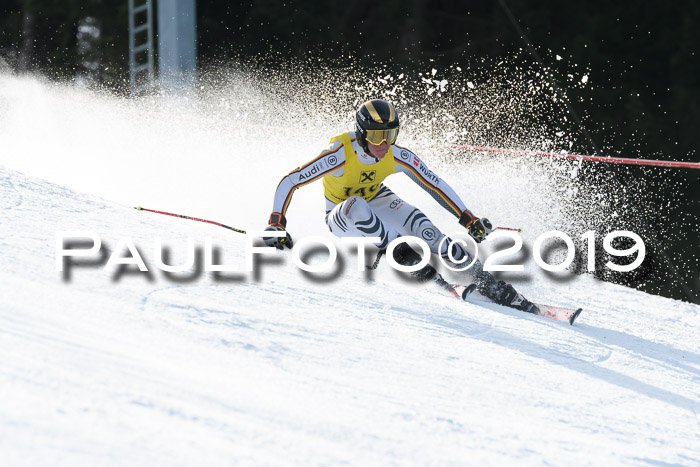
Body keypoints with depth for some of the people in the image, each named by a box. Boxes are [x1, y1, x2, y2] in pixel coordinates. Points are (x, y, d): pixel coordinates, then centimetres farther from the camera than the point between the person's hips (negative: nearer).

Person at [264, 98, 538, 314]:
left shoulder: (397, 157, -21)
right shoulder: (339, 155, -33)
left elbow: (435, 185, -9)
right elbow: (289, 182, -29)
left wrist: (468, 219, -13)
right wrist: (276, 224, -36)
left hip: (376, 201, 3)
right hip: (341, 217, -3)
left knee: (421, 226, -26)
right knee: (357, 205, -40)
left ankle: (485, 282, -23)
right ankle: (407, 259, -32)